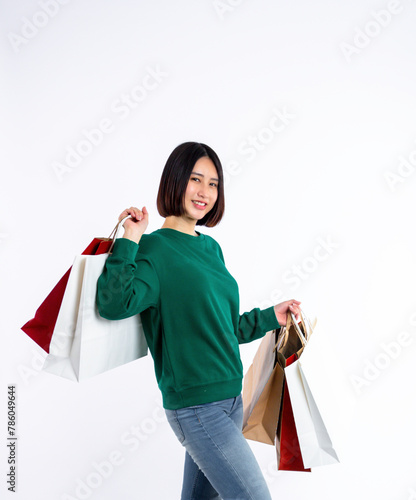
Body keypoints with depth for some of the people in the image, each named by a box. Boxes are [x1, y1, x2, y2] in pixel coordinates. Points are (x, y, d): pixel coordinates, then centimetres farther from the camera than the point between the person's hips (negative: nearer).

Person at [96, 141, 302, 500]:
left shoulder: (211, 248, 12)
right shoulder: (155, 249, -11)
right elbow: (113, 305, -30)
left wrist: (272, 317, 20)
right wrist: (130, 240, -24)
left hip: (230, 397, 8)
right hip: (196, 404, -8)